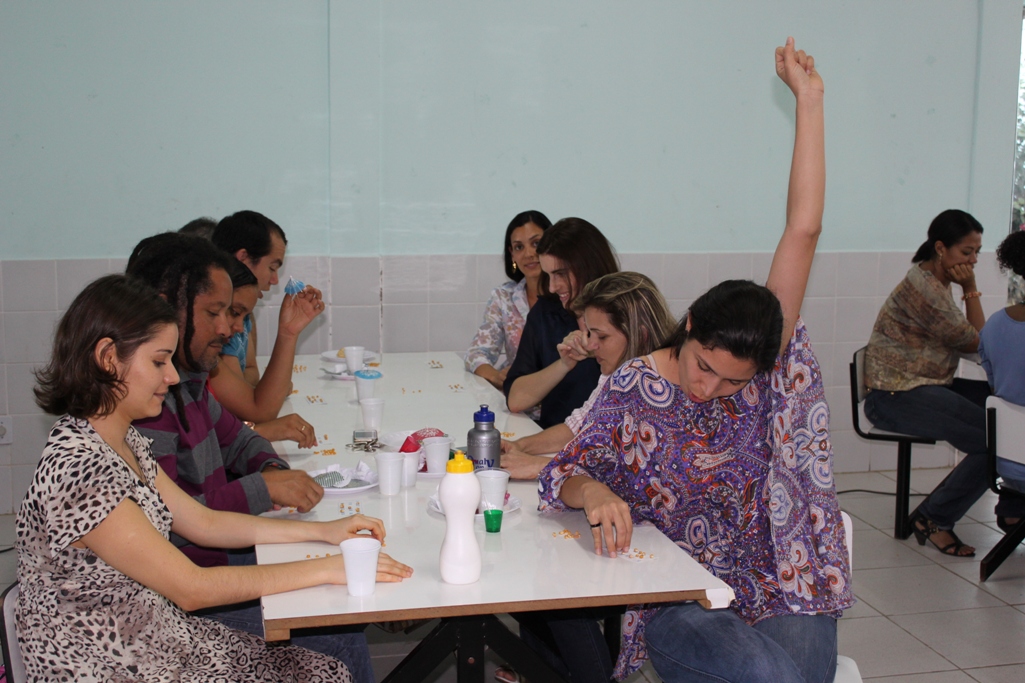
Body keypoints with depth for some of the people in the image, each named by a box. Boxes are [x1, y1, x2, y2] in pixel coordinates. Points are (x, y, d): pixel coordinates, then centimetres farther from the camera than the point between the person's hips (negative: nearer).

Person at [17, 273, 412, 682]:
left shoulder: (124, 442, 2)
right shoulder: (77, 469, -26)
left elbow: (202, 522, 11)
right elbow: (191, 589, -23)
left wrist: (322, 531, 5)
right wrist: (324, 569, -18)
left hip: (163, 640, 8)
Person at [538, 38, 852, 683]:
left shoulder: (769, 369, -4)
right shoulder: (633, 387, -5)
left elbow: (804, 231, -8)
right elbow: (564, 472, 0)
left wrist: (809, 101, -8)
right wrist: (594, 492, -26)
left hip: (784, 592, 3)